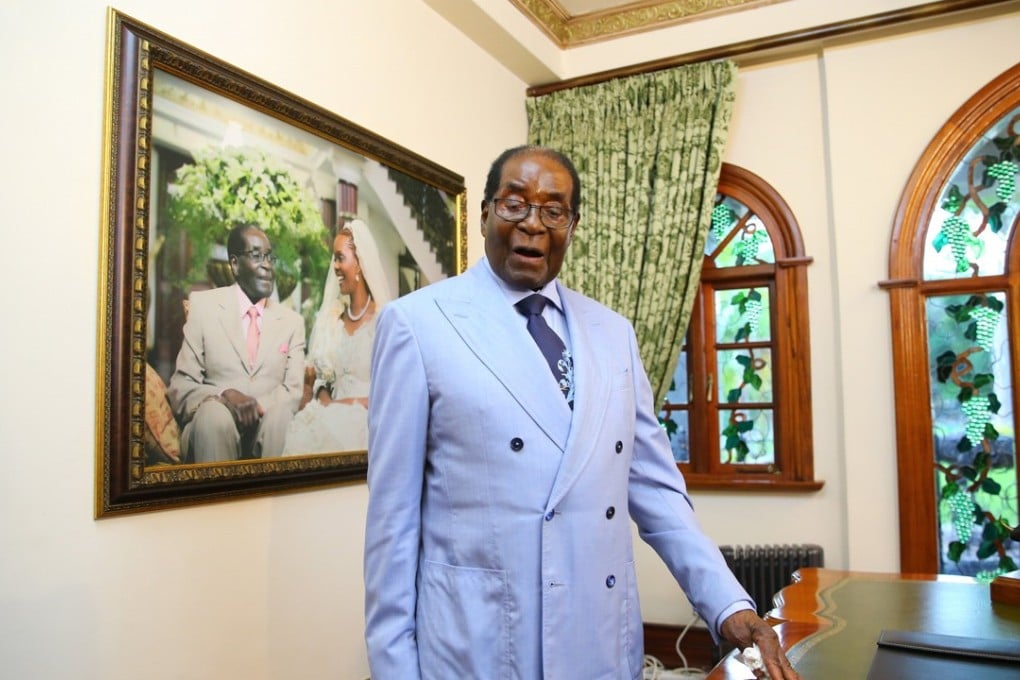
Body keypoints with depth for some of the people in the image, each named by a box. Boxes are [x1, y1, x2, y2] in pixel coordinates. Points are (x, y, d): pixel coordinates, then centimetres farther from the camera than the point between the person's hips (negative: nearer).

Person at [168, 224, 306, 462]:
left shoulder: (292, 321, 13)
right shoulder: (202, 305, 7)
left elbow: (293, 391, 6)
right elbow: (180, 388, 2)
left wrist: (258, 405, -16)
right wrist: (225, 396, -19)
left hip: (269, 421, 1)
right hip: (211, 424, -1)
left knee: (281, 415, -33)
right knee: (214, 414, -35)